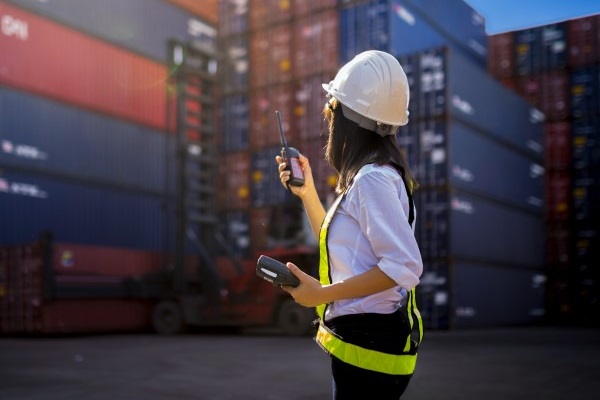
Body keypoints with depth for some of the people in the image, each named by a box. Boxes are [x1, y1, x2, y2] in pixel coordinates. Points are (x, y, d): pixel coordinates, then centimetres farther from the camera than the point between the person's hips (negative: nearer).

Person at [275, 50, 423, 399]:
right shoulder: (368, 175, 12)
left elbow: (405, 265, -27)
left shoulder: (373, 178, -20)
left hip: (370, 341, -10)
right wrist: (307, 192, 11)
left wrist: (323, 293, -22)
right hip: (361, 336, 10)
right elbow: (339, 245, 20)